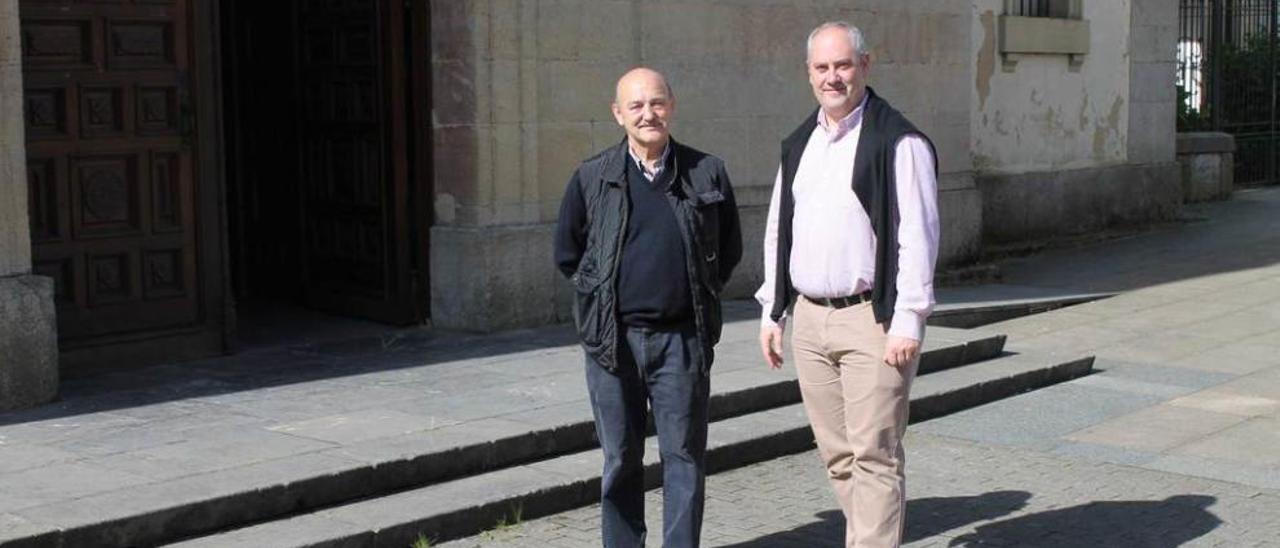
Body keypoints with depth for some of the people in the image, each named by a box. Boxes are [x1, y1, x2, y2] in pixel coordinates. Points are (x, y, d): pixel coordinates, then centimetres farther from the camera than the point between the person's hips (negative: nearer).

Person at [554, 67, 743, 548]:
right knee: (620, 460, 9)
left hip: (682, 340, 0)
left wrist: (700, 294, 10)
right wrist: (601, 296, 9)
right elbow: (568, 252, 13)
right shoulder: (592, 177, 1)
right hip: (613, 339, 0)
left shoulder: (706, 173, 2)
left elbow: (729, 247, 14)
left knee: (684, 455, 3)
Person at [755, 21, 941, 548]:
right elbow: (778, 230, 19)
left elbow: (917, 234, -12)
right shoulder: (799, 144, 15)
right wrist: (772, 312, 15)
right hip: (809, 319, 7)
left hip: (872, 319, -7)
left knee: (874, 454, -6)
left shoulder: (899, 142, -7)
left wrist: (908, 320, -17)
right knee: (836, 453, 12)